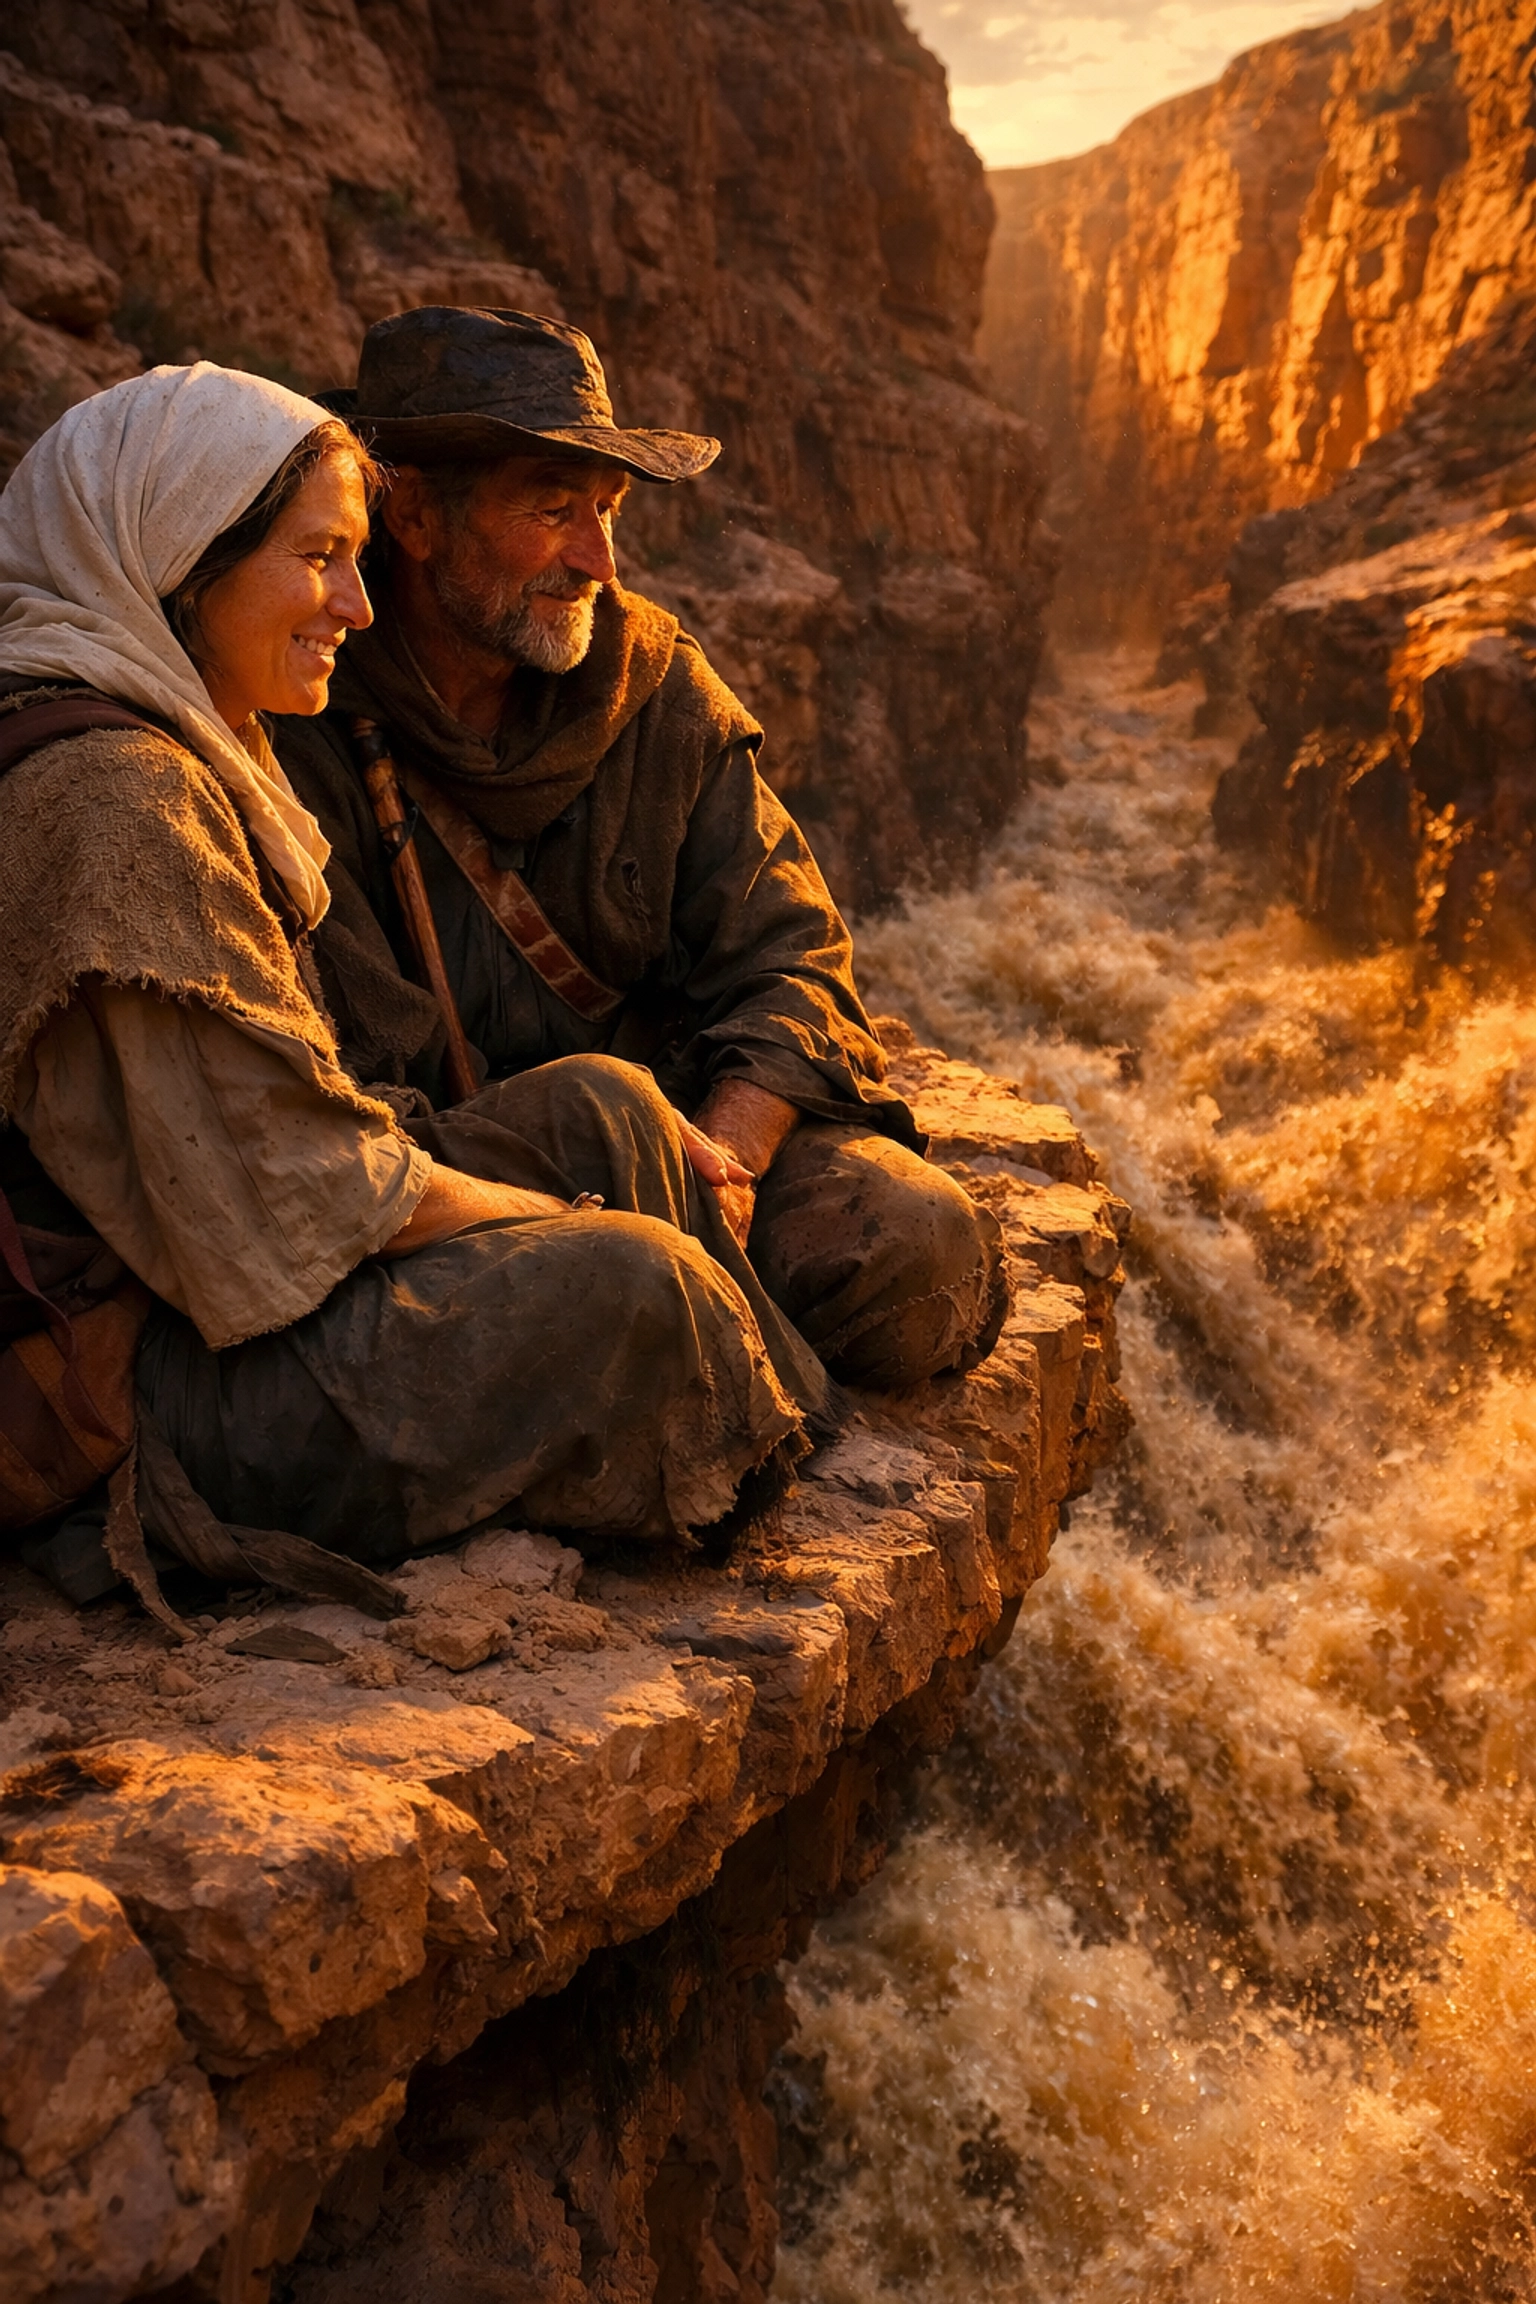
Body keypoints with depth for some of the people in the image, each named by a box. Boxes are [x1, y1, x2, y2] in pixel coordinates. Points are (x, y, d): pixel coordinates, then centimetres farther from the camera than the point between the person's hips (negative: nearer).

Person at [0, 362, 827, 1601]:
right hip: (150, 1393, -10)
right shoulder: (107, 793, -22)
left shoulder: (193, 749, 12)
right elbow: (280, 1189, -23)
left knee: (601, 1104, 2)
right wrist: (562, 1221, -9)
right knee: (625, 1281, -22)